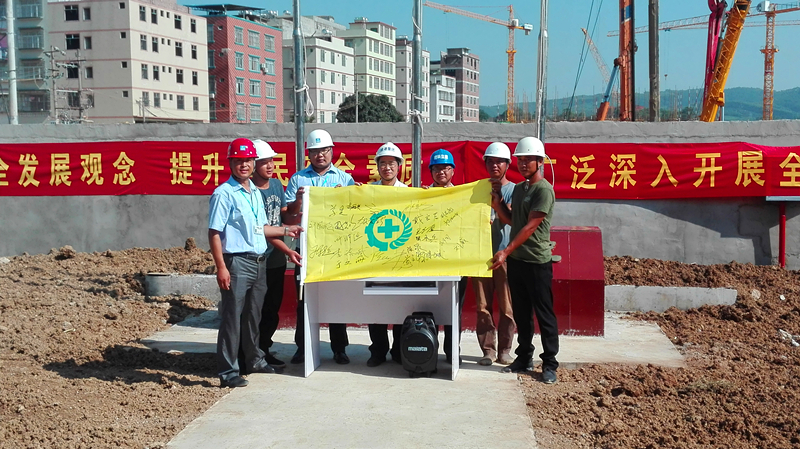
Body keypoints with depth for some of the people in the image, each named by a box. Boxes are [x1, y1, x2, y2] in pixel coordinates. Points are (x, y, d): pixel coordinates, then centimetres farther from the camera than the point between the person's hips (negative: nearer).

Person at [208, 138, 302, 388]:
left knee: (253, 315, 19)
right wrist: (221, 267, -19)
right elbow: (214, 233, -14)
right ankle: (228, 372, 3)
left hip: (259, 262, 8)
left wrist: (286, 230, 17)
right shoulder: (224, 194, -12)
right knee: (232, 318, -3)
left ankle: (254, 359, 33)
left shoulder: (255, 193, 13)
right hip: (237, 263, -8)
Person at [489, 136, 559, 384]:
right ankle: (524, 357, 24)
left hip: (537, 261, -8)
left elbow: (530, 226, -17)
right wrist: (496, 198, 3)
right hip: (516, 259, 8)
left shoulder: (544, 190, -12)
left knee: (544, 314, -1)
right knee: (521, 312, 14)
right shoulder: (518, 188, 13)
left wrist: (506, 251, -19)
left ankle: (549, 364, 4)